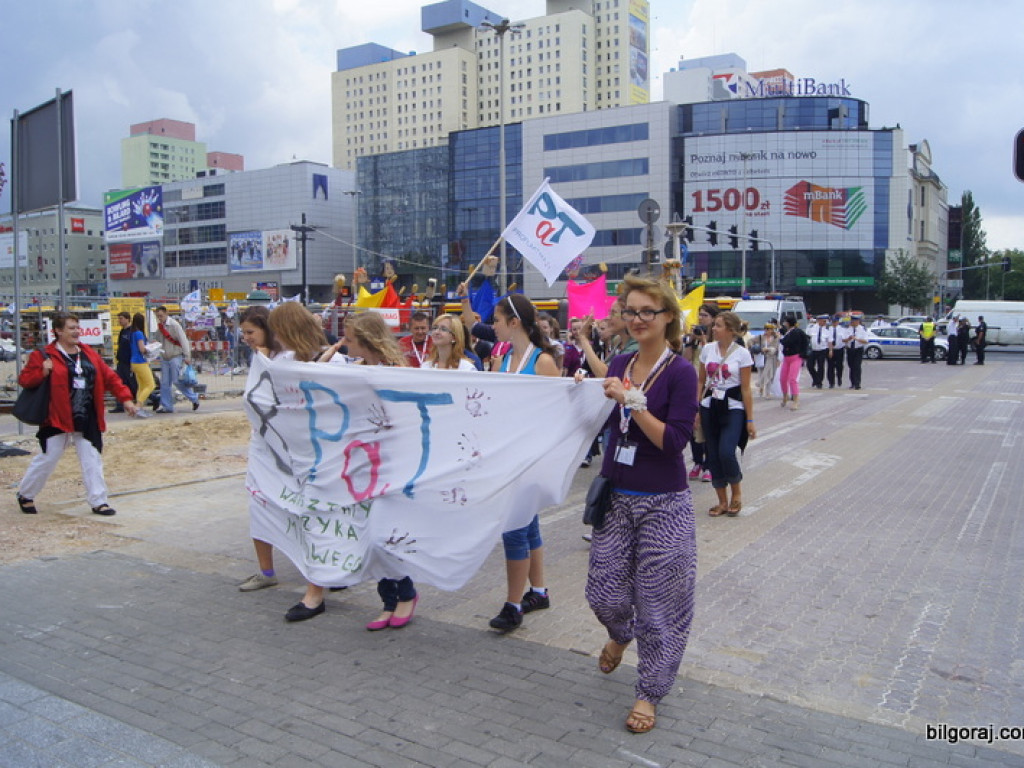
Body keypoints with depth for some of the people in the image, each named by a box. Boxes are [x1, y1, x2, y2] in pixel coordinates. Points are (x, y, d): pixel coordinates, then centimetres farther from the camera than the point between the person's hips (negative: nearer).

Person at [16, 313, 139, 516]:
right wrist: (42, 372, -21)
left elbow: (109, 377, 8)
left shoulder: (88, 353, 9)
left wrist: (125, 398, -2)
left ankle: (98, 502, 10)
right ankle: (25, 495, 28)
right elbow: (24, 379, -3)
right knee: (46, 459, 5)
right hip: (58, 419, -4)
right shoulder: (44, 355, -4)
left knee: (92, 460, 4)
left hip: (88, 421, 4)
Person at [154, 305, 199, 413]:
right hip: (165, 358, 7)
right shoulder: (160, 326, 9)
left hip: (175, 357, -7)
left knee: (177, 380, -9)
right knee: (164, 383, 5)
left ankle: (194, 398, 6)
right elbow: (161, 341, 16)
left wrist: (187, 356, -21)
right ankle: (167, 406, 11)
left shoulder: (174, 325, -11)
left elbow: (183, 340, -15)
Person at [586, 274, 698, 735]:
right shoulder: (620, 365, 5)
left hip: (662, 505, -5)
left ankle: (649, 693, 24)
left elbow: (674, 441, -19)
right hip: (615, 497, 5)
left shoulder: (680, 373, -11)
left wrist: (632, 400, -24)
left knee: (657, 602, 5)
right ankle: (620, 635, 46)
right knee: (604, 593, 10)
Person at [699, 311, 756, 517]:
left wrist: (750, 419, -5)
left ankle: (736, 492, 10)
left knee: (726, 452, -18)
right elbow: (701, 382, 10)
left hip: (733, 408, -4)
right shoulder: (707, 349, 4)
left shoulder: (742, 353, -6)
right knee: (713, 455, 4)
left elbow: (745, 389, -5)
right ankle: (722, 501, 19)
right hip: (709, 407, 4)